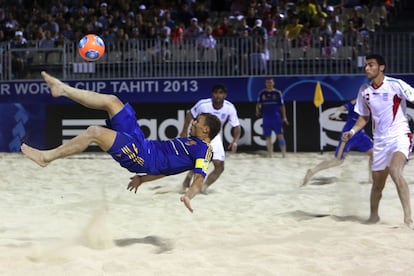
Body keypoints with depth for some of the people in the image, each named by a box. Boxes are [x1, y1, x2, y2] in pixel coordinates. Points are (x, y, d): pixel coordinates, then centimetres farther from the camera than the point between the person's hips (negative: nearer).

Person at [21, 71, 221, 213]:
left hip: (143, 157, -10)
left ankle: (46, 157, -11)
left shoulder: (203, 150, -5)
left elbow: (199, 179, -21)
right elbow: (166, 166, 29)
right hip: (142, 145, 10)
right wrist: (143, 178, 30)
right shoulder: (191, 143, 23)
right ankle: (63, 89, 13)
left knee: (94, 132, -22)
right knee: (111, 101, 7)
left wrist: (188, 196, -41)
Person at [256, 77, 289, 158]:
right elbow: (258, 104, 5)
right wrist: (257, 110, -17)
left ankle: (284, 153, -2)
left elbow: (282, 105, 5)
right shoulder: (262, 93, 6)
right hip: (266, 117, 2)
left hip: (276, 117, -2)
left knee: (280, 135, -4)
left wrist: (284, 117, 1)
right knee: (268, 137, 5)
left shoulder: (278, 93, 3)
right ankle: (270, 154, 10)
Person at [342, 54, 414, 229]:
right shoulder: (364, 91, 4)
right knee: (377, 183, 13)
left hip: (400, 137, -6)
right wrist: (353, 131, -1)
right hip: (380, 141, 6)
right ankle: (373, 215, 37)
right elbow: (364, 117, 15)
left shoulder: (395, 85, -12)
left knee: (395, 172, -29)